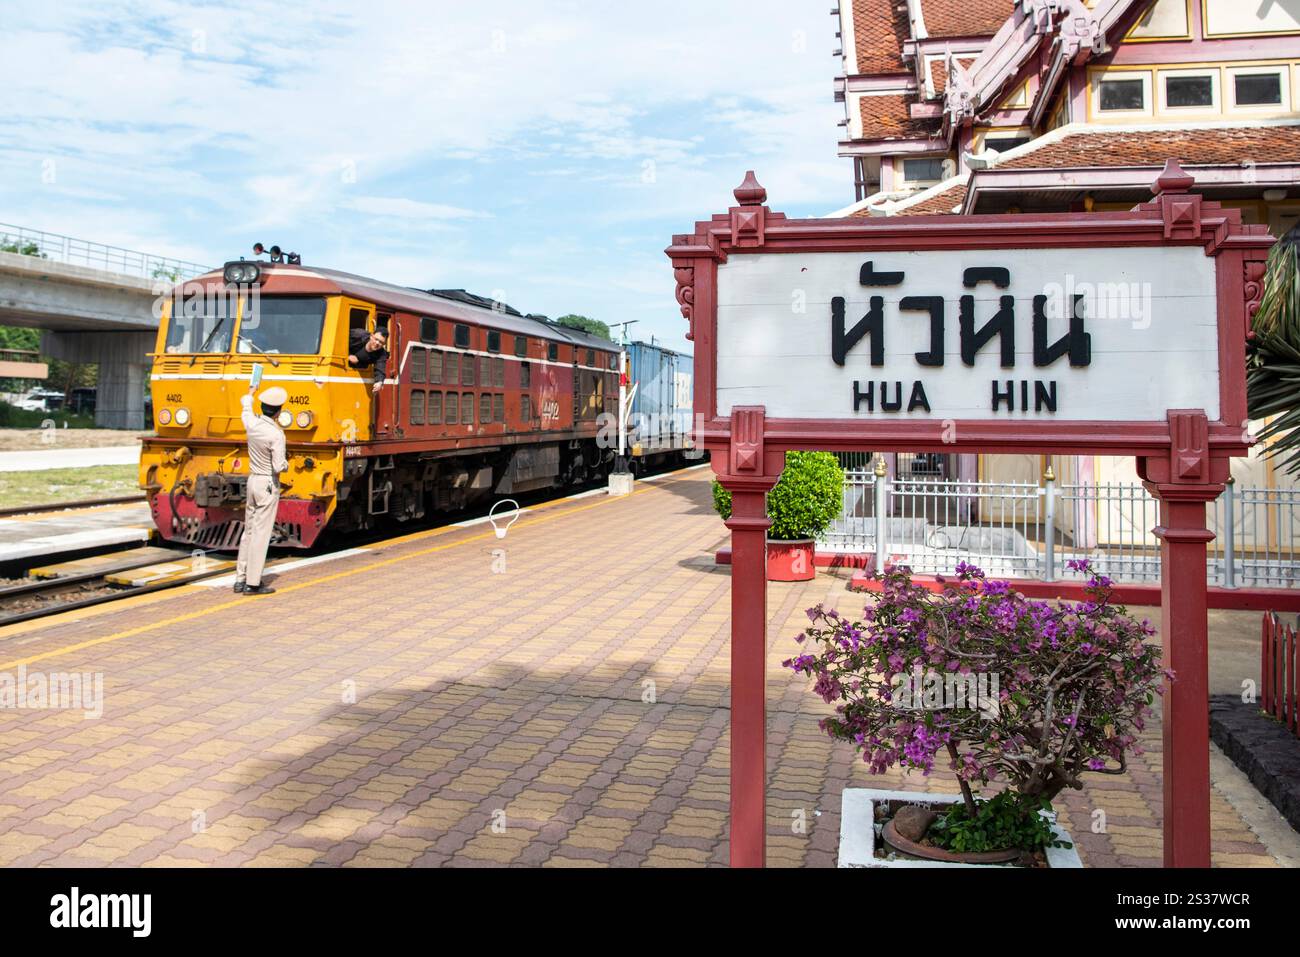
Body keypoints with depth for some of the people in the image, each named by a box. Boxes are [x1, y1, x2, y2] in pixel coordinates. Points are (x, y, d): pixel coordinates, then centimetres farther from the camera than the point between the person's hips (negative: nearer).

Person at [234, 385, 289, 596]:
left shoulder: (252, 423, 0)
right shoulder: (276, 434, -19)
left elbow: (246, 406, 25)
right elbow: (278, 466, -21)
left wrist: (250, 392, 45)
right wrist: (287, 464, 3)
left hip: (252, 479, 7)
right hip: (268, 484, -7)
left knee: (248, 530, 14)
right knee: (261, 533, -5)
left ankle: (240, 579, 17)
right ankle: (253, 584, -4)